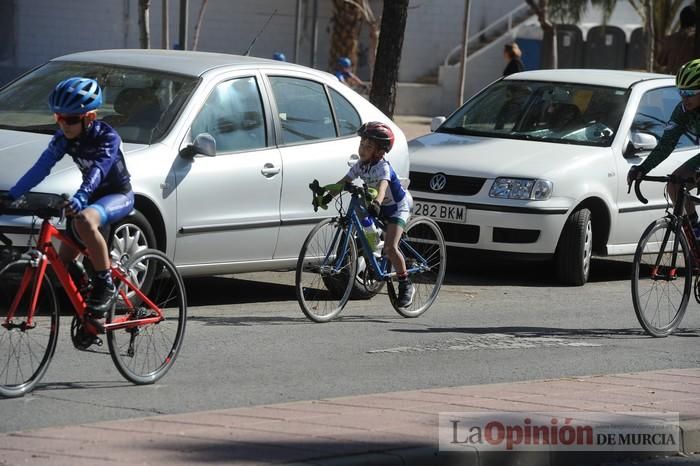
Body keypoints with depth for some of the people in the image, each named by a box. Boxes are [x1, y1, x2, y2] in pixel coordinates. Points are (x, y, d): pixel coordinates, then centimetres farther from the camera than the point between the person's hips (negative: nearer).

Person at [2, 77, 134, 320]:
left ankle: (105, 284, -29)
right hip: (93, 195, 7)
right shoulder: (64, 137, -6)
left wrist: (79, 199, -57)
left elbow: (98, 171, -40)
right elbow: (41, 168, -10)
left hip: (119, 195, -7)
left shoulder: (107, 137, -24)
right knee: (64, 264, -2)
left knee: (84, 220, -39)